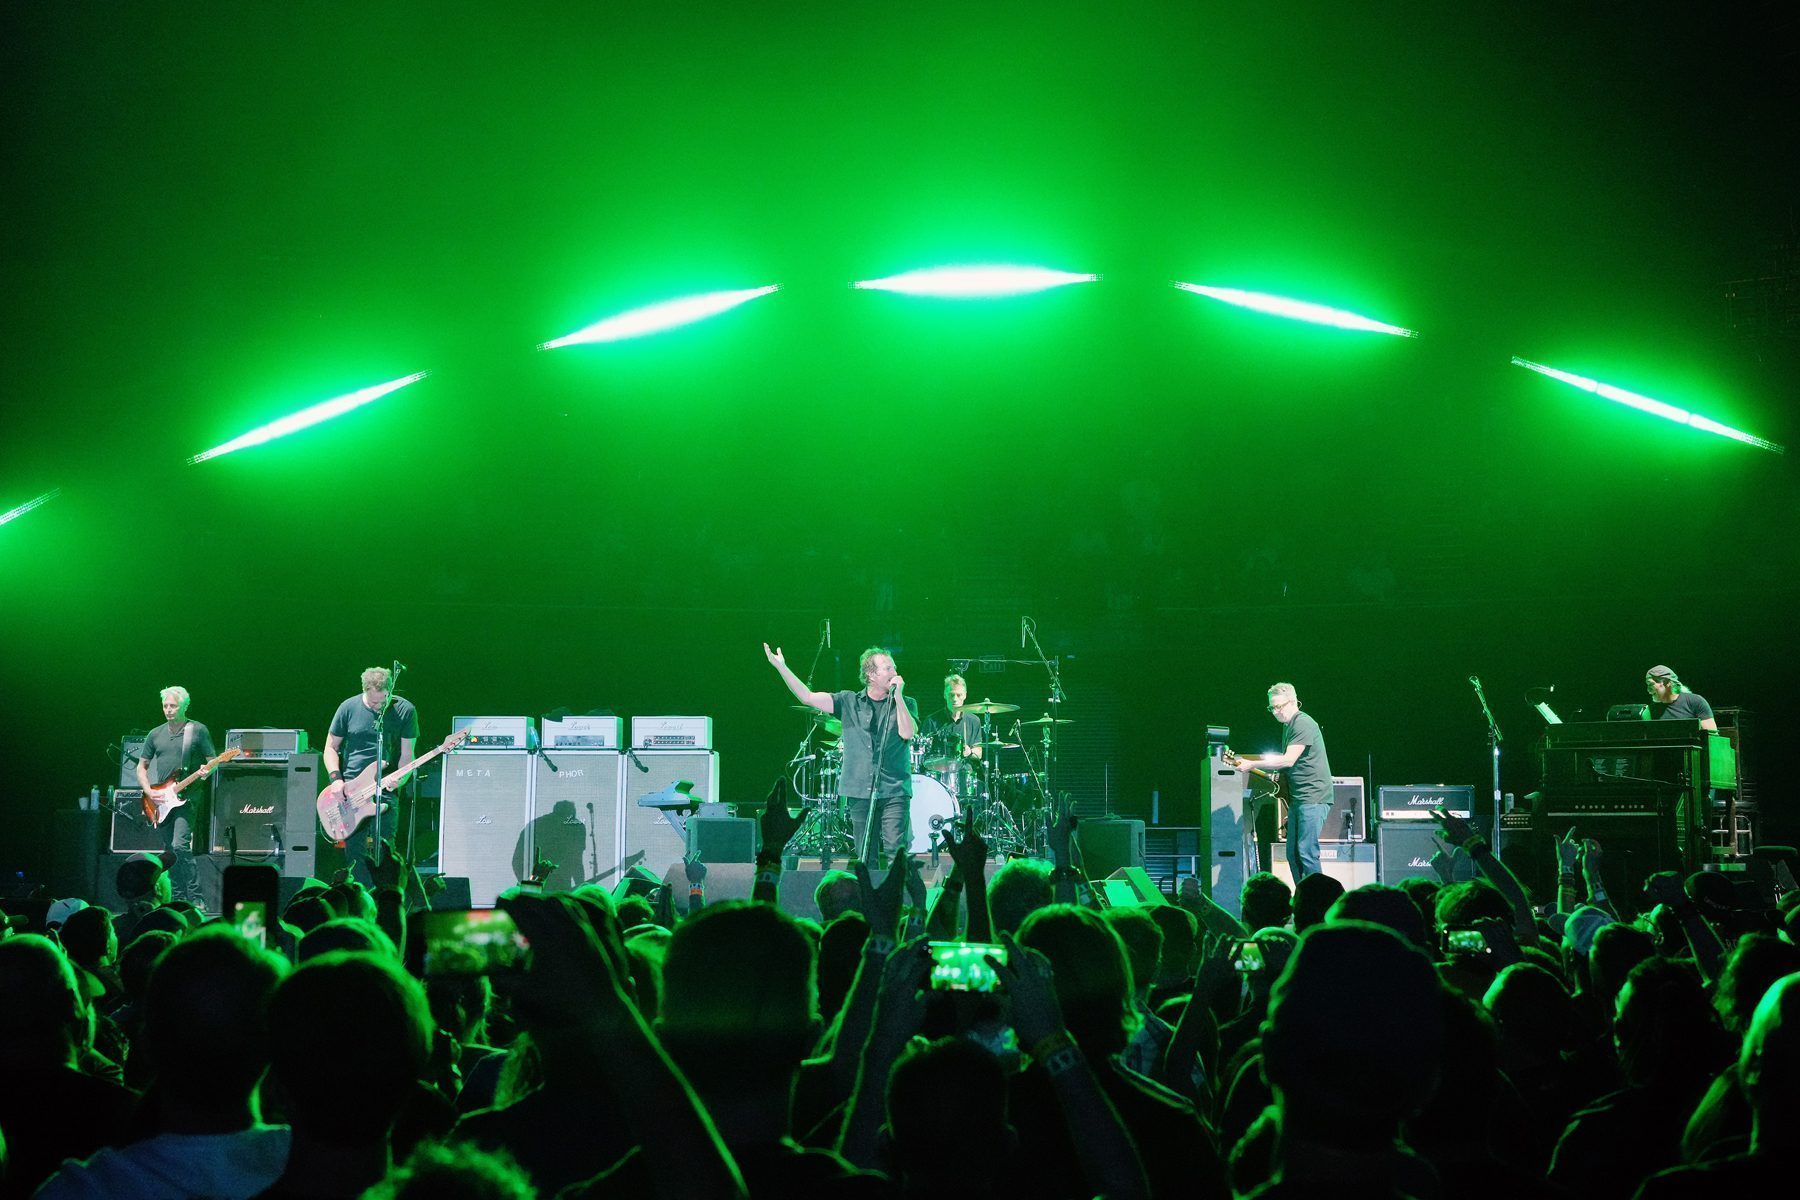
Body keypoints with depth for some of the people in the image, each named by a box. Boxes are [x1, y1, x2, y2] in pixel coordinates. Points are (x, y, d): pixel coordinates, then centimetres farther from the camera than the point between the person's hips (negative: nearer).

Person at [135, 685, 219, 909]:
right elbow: (141, 767, 16)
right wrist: (149, 791, 0)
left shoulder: (198, 731, 0)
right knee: (169, 852, 7)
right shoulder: (156, 735, 11)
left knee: (180, 845, -20)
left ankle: (195, 898, -14)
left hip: (187, 798, -5)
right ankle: (179, 898, 15)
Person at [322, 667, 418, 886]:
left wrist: (398, 778, -18)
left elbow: (407, 753, 0)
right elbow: (331, 747, 9)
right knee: (354, 850, -1)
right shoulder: (349, 708, 2)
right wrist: (336, 779, -5)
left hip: (386, 788, -1)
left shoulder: (405, 710, -1)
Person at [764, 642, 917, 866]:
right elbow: (808, 697, 2)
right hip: (860, 792, 2)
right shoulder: (850, 702, 8)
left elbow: (907, 733, -10)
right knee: (866, 856, 4)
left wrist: (898, 696, -10)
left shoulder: (906, 703, 7)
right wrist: (781, 667, -4)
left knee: (895, 849, -15)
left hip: (894, 791, -2)